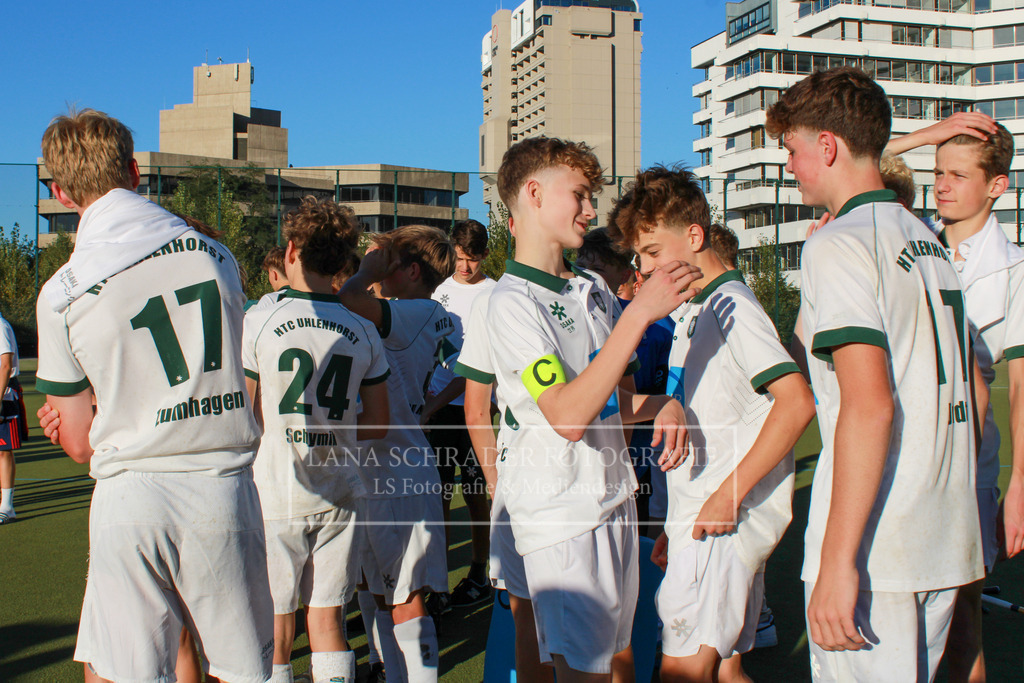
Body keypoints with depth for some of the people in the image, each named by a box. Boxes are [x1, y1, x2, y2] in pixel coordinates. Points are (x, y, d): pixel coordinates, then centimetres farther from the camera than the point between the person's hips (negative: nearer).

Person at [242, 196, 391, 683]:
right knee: (328, 619, 12)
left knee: (275, 630, 8)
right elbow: (378, 424, 6)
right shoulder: (363, 333, 0)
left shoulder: (257, 323, -9)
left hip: (273, 495, -3)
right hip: (338, 494, 3)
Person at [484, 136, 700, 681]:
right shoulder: (511, 302, -14)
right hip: (559, 511, -7)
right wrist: (641, 311, -25)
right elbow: (568, 415, -25)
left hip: (616, 498, 7)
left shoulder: (594, 289, 11)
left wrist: (662, 406, -4)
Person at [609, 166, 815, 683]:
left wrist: (728, 495, -22)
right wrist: (675, 526, 19)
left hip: (728, 523, -9)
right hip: (701, 521, 9)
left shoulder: (730, 306, -11)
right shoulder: (691, 311, 17)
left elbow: (796, 402, -22)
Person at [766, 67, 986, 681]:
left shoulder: (839, 244, -12)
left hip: (876, 548, -8)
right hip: (947, 541, 9)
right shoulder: (929, 240, 14)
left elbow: (869, 405, -22)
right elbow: (973, 394, 18)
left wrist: (837, 560, -22)